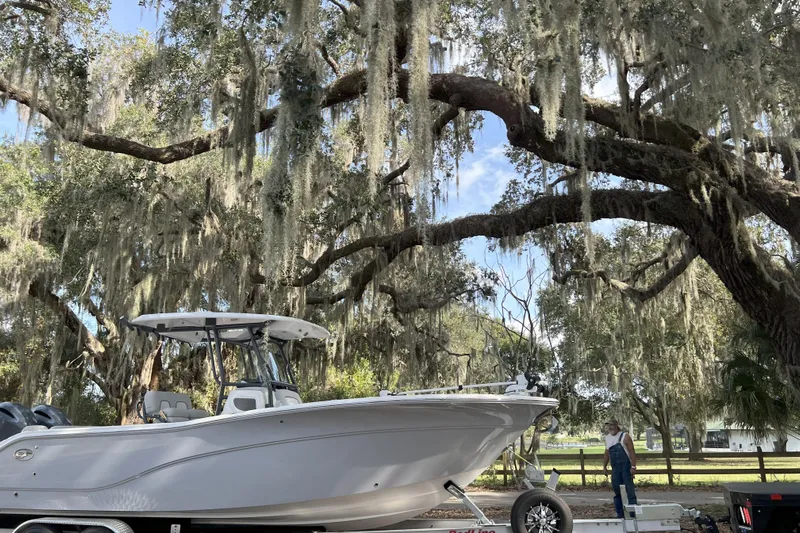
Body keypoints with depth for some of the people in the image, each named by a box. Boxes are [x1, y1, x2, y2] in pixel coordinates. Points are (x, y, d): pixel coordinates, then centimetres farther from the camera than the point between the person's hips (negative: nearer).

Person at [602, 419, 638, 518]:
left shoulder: (625, 436, -5)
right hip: (615, 468, 6)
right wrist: (604, 466, 16)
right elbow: (607, 454, 21)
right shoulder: (608, 438, 12)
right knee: (617, 491, 8)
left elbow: (632, 452, -10)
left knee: (630, 490, -5)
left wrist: (633, 466, -17)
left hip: (626, 467, -6)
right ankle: (620, 514, 16)